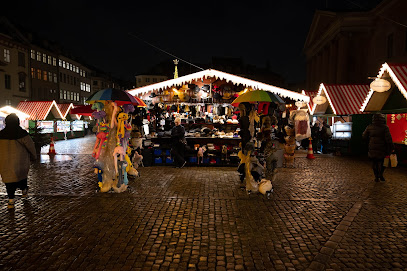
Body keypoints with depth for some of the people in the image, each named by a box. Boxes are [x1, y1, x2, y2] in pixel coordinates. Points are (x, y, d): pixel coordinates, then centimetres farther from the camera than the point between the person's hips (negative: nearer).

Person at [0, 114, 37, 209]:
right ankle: (24, 191, 41)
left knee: (9, 178, 9)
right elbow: (30, 146, -7)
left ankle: (11, 200, 8)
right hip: (20, 161, -2)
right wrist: (33, 156, 10)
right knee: (22, 174, 20)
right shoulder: (22, 133, -14)